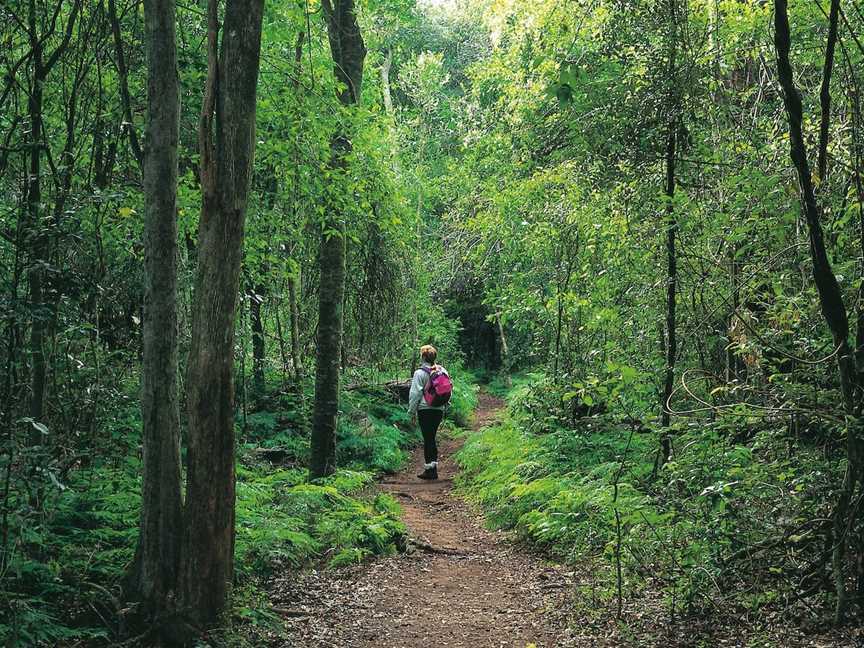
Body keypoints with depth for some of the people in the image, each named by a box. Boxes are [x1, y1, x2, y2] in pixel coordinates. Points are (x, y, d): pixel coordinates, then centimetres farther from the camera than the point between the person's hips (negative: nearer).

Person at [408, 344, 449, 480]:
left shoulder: (420, 373, -10)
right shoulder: (443, 371, 8)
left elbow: (415, 394, -8)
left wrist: (412, 412, -1)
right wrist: (444, 409, 20)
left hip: (425, 409, -6)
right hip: (439, 409, 6)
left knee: (428, 439, -2)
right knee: (431, 438, 17)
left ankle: (430, 470, -2)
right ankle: (433, 466, 18)